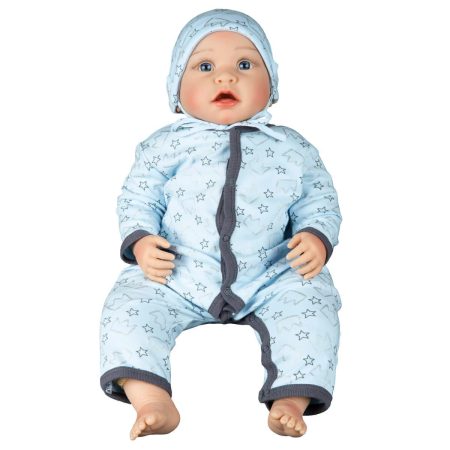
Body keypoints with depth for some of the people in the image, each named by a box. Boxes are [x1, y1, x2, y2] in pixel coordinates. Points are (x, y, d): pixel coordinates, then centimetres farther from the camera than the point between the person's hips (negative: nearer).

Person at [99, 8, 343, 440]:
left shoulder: (292, 149, 7)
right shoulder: (166, 145, 6)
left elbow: (319, 201, 11)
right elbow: (137, 198, 8)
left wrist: (317, 238, -10)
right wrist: (140, 242, -11)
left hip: (271, 279, 0)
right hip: (176, 276, 0)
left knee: (313, 308, -22)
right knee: (128, 308, -20)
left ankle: (291, 401, -20)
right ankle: (152, 401, -27)